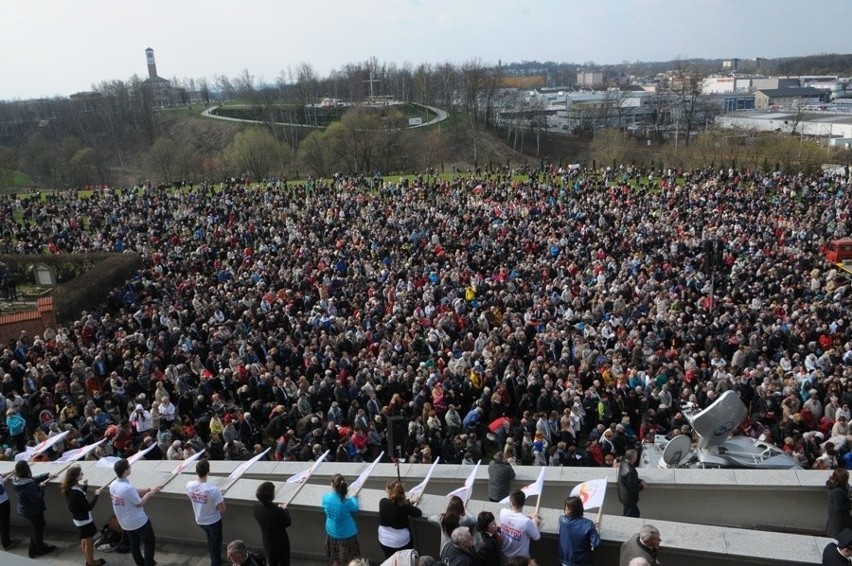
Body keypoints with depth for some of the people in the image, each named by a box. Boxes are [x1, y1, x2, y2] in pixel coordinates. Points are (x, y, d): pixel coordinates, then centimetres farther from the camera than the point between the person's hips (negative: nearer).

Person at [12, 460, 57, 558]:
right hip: (33, 510, -8)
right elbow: (37, 498, -30)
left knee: (35, 528, 28)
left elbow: (35, 479, -1)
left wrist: (48, 475, -12)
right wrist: (41, 486, -19)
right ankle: (41, 549, 38)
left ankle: (33, 549, 41)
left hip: (23, 509, 8)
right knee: (39, 528, 17)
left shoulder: (16, 481, -7)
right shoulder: (29, 484, -37)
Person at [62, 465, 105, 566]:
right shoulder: (76, 492, -33)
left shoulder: (70, 489, -6)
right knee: (89, 542, 12)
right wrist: (97, 495, -23)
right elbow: (88, 507, -27)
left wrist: (84, 486, 2)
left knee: (84, 541, 24)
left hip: (79, 519, 9)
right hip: (85, 520, -9)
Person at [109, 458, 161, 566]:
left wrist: (148, 489, 1)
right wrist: (148, 494, -4)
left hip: (125, 523, 7)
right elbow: (139, 503, -20)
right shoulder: (127, 488, -34)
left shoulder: (113, 485, -7)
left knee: (134, 544, 22)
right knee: (149, 541, 15)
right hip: (139, 521, -7)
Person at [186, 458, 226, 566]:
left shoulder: (189, 485, -19)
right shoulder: (213, 489, -34)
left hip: (199, 520, 5)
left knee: (210, 540, 29)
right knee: (215, 542, 20)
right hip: (213, 521, -5)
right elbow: (222, 509, -24)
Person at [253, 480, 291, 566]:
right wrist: (285, 509, -3)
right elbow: (288, 523, -18)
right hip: (281, 543, -5)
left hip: (267, 542, 5)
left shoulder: (256, 507, -16)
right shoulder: (278, 511, -34)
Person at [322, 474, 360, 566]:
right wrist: (354, 497, 11)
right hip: (347, 534, -4)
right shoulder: (347, 502, -28)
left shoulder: (326, 497, -20)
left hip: (332, 533, 4)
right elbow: (355, 509, -5)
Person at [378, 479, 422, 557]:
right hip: (402, 543, -2)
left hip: (384, 541, 3)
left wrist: (410, 502, 10)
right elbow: (419, 513, -10)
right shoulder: (404, 506, -24)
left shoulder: (383, 502, -16)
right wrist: (412, 505, 8)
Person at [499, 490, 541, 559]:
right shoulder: (526, 522, -33)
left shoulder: (503, 512, -19)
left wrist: (529, 517, 9)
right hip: (520, 558, -4)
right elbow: (536, 537, -14)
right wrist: (534, 522, 1)